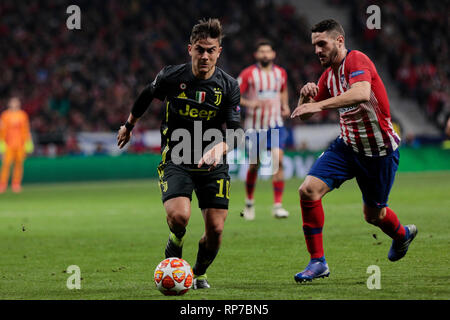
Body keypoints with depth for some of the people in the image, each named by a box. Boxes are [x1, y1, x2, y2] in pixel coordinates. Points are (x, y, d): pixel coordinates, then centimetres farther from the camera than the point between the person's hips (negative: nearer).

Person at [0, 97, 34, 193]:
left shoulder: (23, 115, 11)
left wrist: (28, 142, 9)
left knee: (19, 163, -1)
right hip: (9, 144, -2)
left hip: (20, 144, 3)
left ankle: (16, 185, 4)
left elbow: (26, 130, 14)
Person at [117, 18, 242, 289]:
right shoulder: (171, 77, -5)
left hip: (213, 165, 1)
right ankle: (174, 258, 9)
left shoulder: (229, 86, -5)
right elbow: (147, 96, 17)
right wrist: (129, 126, 30)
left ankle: (200, 273, 26)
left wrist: (221, 147, -33)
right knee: (179, 216, -26)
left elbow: (236, 131, -11)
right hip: (176, 160, -1)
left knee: (216, 228, -6)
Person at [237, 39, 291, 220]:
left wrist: (285, 106, 8)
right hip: (255, 126, -2)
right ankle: (249, 202, 29)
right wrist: (249, 103, -23)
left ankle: (278, 205, -13)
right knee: (254, 166, 6)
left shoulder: (281, 73, 7)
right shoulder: (248, 74, -5)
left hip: (275, 125, 2)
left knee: (278, 161, -15)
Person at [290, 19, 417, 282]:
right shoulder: (328, 75, 6)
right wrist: (306, 96, -13)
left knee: (373, 215, 8)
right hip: (348, 145, 6)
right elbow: (304, 114, 10)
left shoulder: (357, 60, -18)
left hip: (380, 149, -6)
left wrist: (319, 105, -44)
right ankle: (318, 262, -6)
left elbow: (362, 93, -39)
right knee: (309, 189, -15)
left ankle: (402, 234, 45)